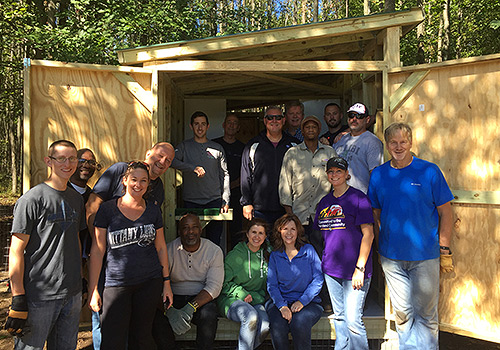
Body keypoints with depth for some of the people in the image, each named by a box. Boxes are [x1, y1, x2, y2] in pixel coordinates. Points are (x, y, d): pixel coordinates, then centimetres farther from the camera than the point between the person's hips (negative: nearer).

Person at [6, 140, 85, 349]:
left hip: (72, 293, 6)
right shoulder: (32, 199, -10)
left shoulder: (76, 198, 10)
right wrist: (18, 299, -15)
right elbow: (16, 251, -12)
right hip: (39, 296, -6)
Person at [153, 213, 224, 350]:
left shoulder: (214, 251, -4)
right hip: (174, 298, 1)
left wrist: (190, 308, -26)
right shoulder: (169, 250, -3)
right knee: (155, 316, -28)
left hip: (201, 299, -1)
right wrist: (170, 311, -28)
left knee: (209, 314, -33)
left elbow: (214, 287, -11)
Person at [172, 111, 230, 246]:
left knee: (214, 241, 2)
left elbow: (224, 175, 11)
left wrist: (225, 200, 3)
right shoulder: (184, 146, 7)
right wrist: (193, 168, -22)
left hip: (214, 201, 1)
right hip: (191, 201, -1)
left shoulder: (217, 148, 11)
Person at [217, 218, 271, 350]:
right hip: (231, 299, -4)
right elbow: (224, 283, -3)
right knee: (251, 316, -34)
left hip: (255, 301, 4)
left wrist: (254, 297, -2)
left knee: (265, 325, -26)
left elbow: (266, 286, 15)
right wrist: (242, 294, -14)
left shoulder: (266, 257, 8)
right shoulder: (235, 255, -4)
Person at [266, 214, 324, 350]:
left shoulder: (308, 250, 5)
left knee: (299, 323, -32)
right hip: (281, 301, 1)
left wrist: (302, 301, -12)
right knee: (278, 326, -29)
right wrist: (282, 306, -15)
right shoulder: (274, 256, 10)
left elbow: (318, 279, -1)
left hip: (308, 302, -1)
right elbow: (271, 285, 4)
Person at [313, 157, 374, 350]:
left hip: (354, 270, -6)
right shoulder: (324, 202, 12)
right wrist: (321, 262, 12)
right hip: (331, 269, 6)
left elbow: (368, 234, -10)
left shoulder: (358, 198, -6)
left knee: (353, 320, -6)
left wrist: (360, 268, -15)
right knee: (339, 318, 15)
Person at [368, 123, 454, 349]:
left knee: (426, 313, 8)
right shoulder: (378, 175, 3)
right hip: (391, 257, 3)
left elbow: (445, 213, -1)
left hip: (425, 256, -2)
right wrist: (376, 251, 9)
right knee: (402, 313, 14)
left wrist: (445, 250, -3)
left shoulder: (429, 171, -5)